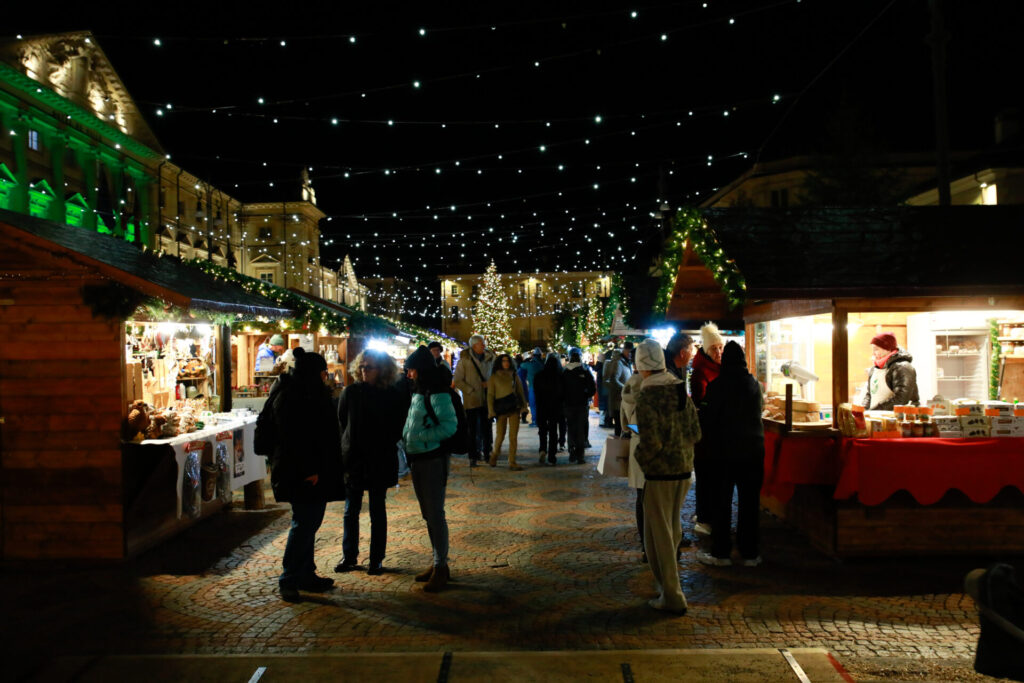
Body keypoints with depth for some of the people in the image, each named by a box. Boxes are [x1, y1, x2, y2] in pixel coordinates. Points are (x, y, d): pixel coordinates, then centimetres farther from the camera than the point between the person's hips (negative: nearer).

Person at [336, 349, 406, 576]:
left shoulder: (392, 395, -5)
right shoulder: (351, 392, 0)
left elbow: (398, 428, 2)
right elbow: (341, 423, 7)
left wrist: (384, 446, -2)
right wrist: (347, 447, 4)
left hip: (380, 461, -2)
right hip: (353, 459, 2)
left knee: (377, 512, 7)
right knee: (351, 510, 9)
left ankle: (376, 559, 16)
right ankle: (349, 556, 23)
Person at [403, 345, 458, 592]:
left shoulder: (437, 394, -15)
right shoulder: (418, 392, 11)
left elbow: (450, 426, -21)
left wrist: (418, 437, -21)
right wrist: (406, 436, 1)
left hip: (434, 460, -9)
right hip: (418, 460, 9)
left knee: (435, 514, -3)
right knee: (428, 514, 15)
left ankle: (441, 568, 6)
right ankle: (437, 562, 26)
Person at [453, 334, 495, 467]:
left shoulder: (489, 358, 5)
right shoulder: (464, 360, -7)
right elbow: (457, 381, -6)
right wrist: (471, 391, -11)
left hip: (486, 399, 4)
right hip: (471, 400, -3)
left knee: (487, 427, 10)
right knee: (472, 430, 2)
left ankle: (487, 453, 24)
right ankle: (473, 457, 9)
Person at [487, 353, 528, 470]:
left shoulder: (514, 375, 11)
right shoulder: (494, 377, 4)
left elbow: (520, 391, 13)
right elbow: (490, 395, 2)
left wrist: (524, 406, 4)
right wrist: (491, 411, -6)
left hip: (514, 408, 2)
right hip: (501, 409, -2)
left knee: (513, 436, -3)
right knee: (500, 436, 1)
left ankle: (512, 462, 2)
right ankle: (494, 455, 30)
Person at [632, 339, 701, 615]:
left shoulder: (647, 396, -17)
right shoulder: (681, 390, 4)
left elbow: (651, 442, -22)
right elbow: (696, 433, 8)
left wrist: (638, 457, -4)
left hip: (659, 471, -7)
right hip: (684, 468, 7)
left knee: (659, 532, 4)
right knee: (672, 527, 21)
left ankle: (672, 596, 9)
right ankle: (668, 580, 37)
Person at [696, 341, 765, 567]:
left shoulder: (717, 385, -11)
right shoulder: (754, 384, 1)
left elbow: (708, 419, -7)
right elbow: (759, 410, 12)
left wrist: (710, 443, 10)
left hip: (725, 451, -3)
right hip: (753, 449, 3)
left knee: (721, 502, 6)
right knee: (750, 502, 10)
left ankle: (721, 553, 10)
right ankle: (750, 553, 15)